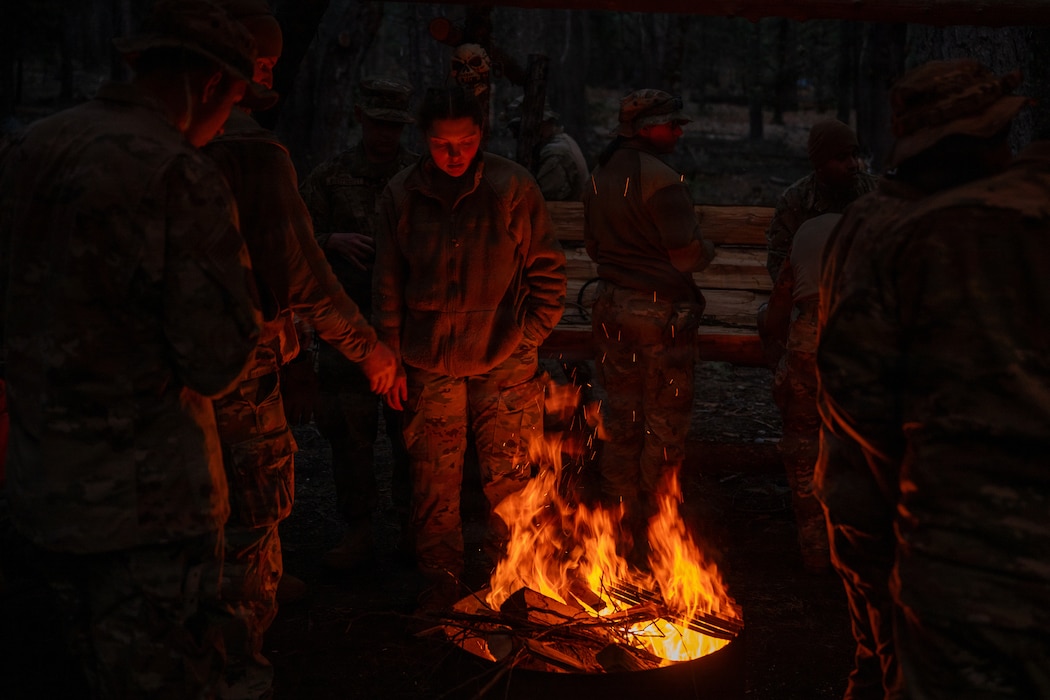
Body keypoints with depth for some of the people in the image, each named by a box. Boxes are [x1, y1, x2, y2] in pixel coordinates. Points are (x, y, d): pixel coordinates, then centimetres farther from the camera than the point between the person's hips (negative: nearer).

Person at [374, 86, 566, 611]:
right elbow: (389, 286, 6)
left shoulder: (512, 187, -5)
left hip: (503, 361, -1)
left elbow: (548, 270, 2)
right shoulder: (402, 195, 1)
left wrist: (529, 337, -2)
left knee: (508, 478, 4)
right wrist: (392, 361, 5)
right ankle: (441, 578, 24)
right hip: (429, 365, 2)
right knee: (433, 479, 7)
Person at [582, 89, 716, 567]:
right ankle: (650, 533, 9)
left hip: (612, 307, 8)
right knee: (665, 425, 3)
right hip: (661, 312, -8)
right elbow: (688, 254, -19)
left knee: (620, 419, 15)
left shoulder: (599, 177, 8)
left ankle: (618, 525, 23)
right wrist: (707, 250, 1)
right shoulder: (660, 178, -18)